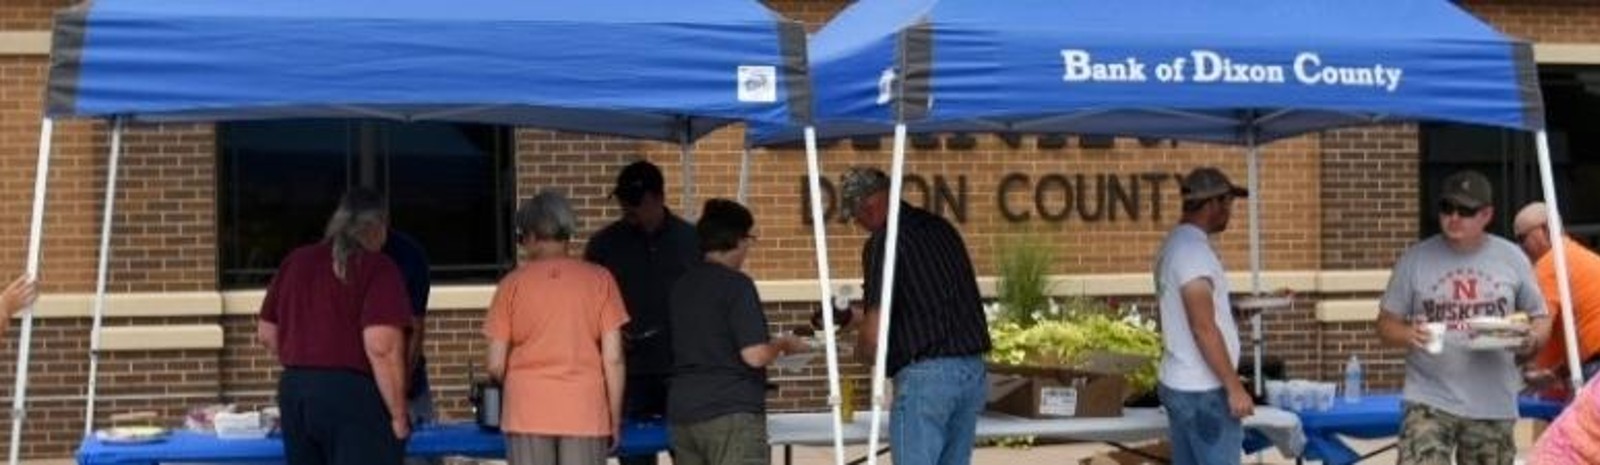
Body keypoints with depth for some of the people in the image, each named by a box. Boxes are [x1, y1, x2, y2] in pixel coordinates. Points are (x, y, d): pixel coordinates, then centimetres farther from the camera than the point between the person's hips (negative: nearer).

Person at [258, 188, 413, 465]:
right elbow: (381, 347, -18)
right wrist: (398, 415, -11)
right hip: (354, 394, -6)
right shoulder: (378, 269, -8)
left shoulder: (296, 262, 12)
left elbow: (266, 333, 18)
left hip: (293, 391, 6)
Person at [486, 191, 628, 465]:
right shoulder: (599, 280, 1)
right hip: (584, 413, 0)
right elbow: (613, 359, -2)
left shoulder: (513, 283, 0)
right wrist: (615, 420, 7)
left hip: (528, 413, 0)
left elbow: (496, 365, 0)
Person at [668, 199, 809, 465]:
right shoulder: (736, 285, -10)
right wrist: (782, 344, 4)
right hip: (731, 412, -7)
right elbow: (754, 355, -16)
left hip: (682, 412, 7)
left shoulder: (681, 286, 12)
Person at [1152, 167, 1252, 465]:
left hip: (1180, 384, 10)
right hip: (1203, 391, -10)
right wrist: (1234, 387, -21)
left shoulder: (1175, 244, 12)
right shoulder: (1193, 250, -20)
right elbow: (1204, 328, -24)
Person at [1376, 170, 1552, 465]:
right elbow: (1386, 324, 4)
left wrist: (1532, 339, -12)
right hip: (1430, 400, -2)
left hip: (1493, 405, 2)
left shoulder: (1512, 259, 5)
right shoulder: (1416, 259, 1)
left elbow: (1540, 318, 11)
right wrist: (1408, 335, -18)